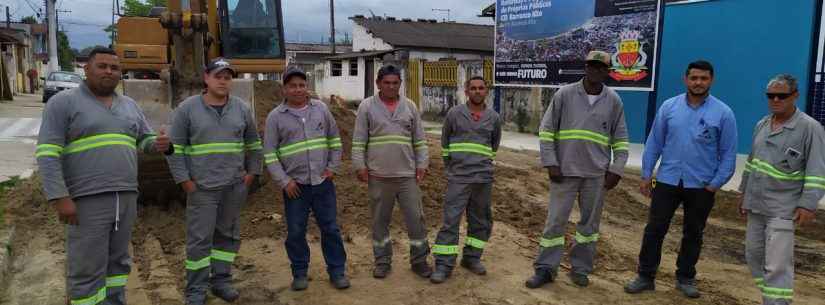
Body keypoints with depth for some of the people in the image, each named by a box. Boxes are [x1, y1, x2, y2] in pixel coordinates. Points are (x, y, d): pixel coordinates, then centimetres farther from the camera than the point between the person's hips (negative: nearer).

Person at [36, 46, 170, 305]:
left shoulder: (129, 105, 14)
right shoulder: (63, 102, -3)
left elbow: (145, 140, 19)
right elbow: (47, 153, -9)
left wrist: (159, 144, -7)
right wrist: (59, 197, -17)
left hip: (125, 197, 6)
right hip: (87, 200, -5)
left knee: (118, 262, 15)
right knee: (86, 269, -1)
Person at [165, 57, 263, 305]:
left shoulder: (242, 108, 7)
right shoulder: (187, 108, -2)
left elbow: (254, 145, 16)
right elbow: (176, 148, -2)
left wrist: (252, 173, 8)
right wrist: (184, 180, -7)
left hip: (235, 186, 3)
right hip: (201, 187, -3)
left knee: (228, 235, 11)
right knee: (199, 239, 0)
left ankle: (221, 281, 25)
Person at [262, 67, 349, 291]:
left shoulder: (321, 109, 5)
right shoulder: (275, 116, -2)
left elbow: (335, 139, 13)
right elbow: (270, 153, -2)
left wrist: (333, 166, 4)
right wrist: (284, 181, -8)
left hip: (323, 182, 2)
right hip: (295, 184, -1)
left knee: (330, 228, 8)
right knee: (296, 232, 7)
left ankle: (337, 271, 21)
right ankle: (300, 273, 24)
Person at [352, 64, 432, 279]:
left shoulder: (409, 106, 8)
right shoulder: (367, 106, 2)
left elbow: (419, 139, 10)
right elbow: (359, 140, 1)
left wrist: (422, 164, 3)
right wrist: (359, 165, -5)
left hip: (407, 174, 2)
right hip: (378, 176, -1)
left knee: (416, 218, 4)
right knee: (380, 220, 9)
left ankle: (419, 260, 19)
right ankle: (382, 261, 23)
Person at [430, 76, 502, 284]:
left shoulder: (493, 117, 6)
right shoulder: (454, 114, 1)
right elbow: (445, 142, 12)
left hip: (483, 178, 3)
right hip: (458, 177, -3)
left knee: (480, 220, 11)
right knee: (451, 220, -6)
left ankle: (472, 258, 26)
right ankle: (443, 265, -1)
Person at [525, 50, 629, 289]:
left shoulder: (614, 101, 4)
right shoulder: (564, 94, -2)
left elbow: (620, 139, 10)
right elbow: (546, 130, 0)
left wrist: (617, 169, 1)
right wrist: (550, 163, -7)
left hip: (597, 173, 2)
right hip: (565, 170, -2)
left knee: (590, 222, 10)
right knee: (555, 220, 2)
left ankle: (580, 269, 23)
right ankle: (545, 269, 11)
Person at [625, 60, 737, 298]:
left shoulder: (723, 113, -4)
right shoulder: (669, 106, 0)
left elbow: (728, 153, -1)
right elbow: (654, 143, 3)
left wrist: (715, 184, -7)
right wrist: (646, 175, 1)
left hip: (701, 186, 0)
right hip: (667, 181, 1)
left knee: (693, 234, 13)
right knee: (654, 229, 3)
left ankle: (685, 278, 29)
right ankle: (646, 276, 15)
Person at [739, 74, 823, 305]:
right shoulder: (762, 125, 9)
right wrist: (744, 192, 19)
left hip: (783, 208, -7)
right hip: (756, 204, 7)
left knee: (777, 266, -9)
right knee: (754, 255, 14)